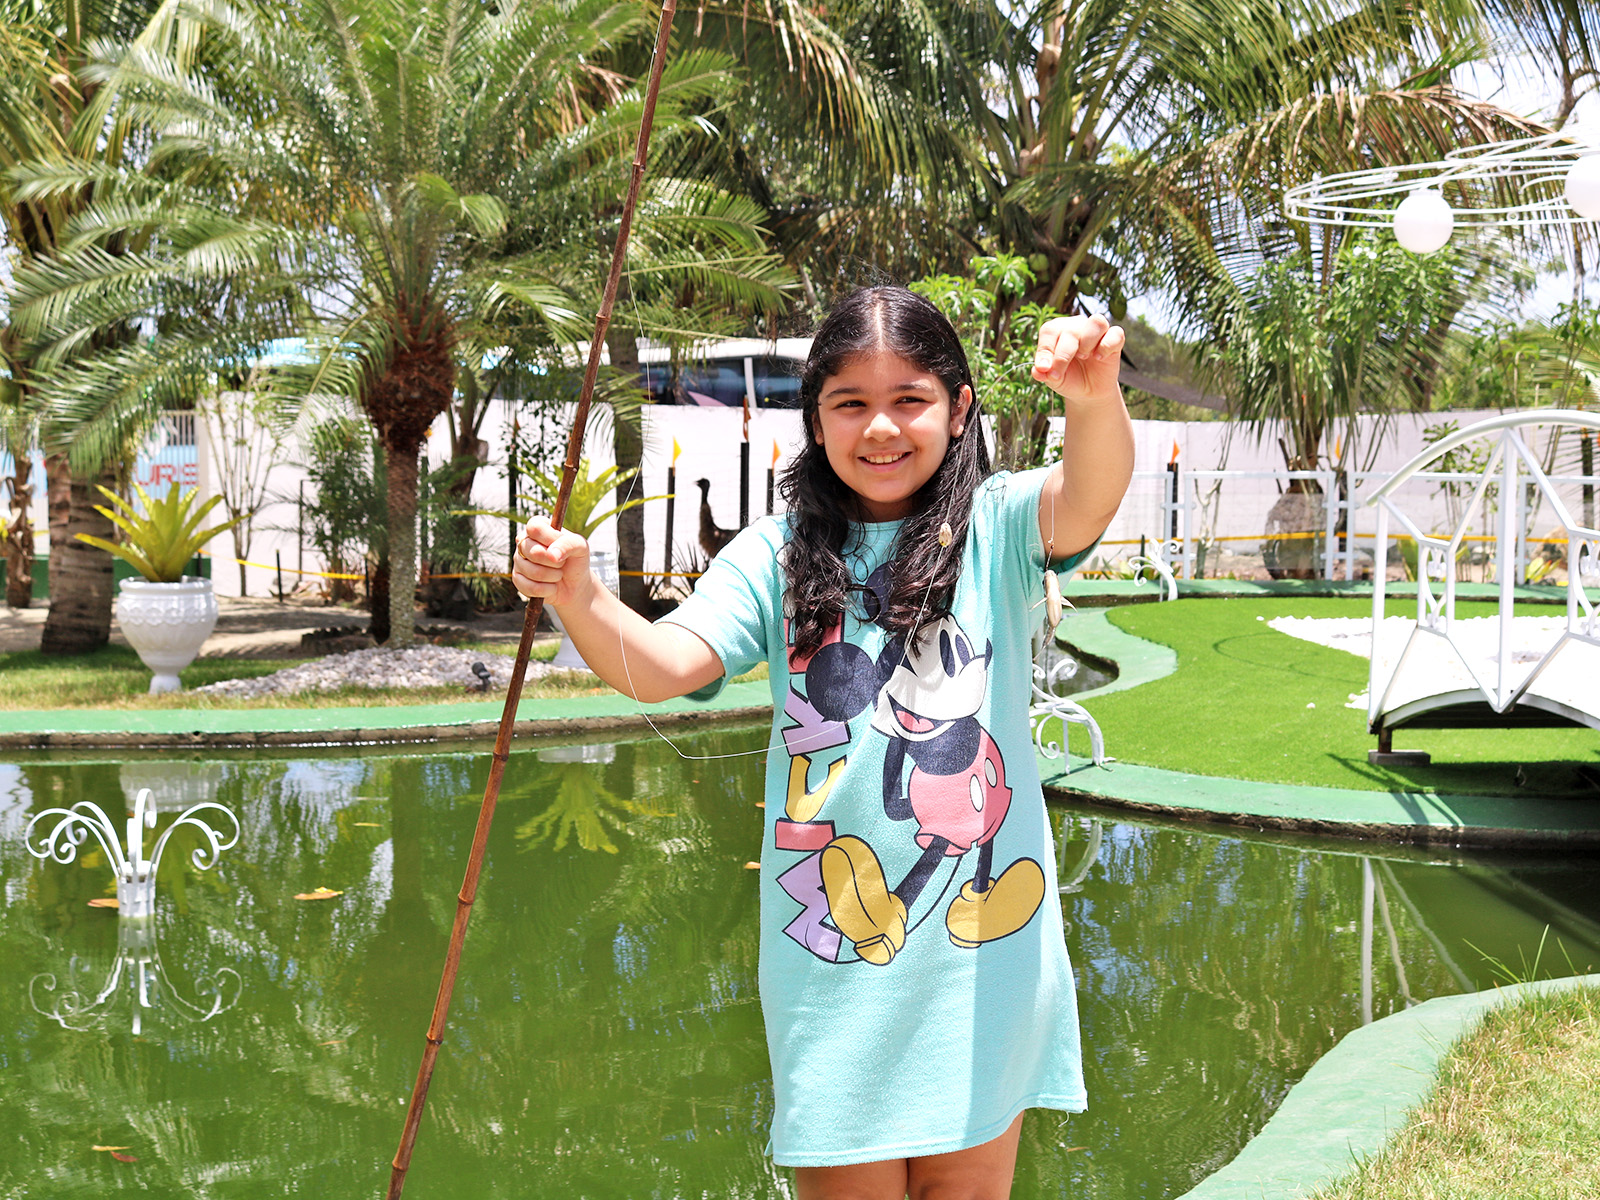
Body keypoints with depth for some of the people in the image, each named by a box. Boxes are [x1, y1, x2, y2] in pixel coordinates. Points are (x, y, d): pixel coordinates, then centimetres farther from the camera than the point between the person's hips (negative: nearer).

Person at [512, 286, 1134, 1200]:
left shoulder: (997, 530, -1)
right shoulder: (777, 558, 2)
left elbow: (1090, 498, -22)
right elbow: (660, 665, -9)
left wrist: (1095, 399, -43)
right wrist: (580, 597, -30)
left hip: (983, 950, 0)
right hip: (832, 961, 1)